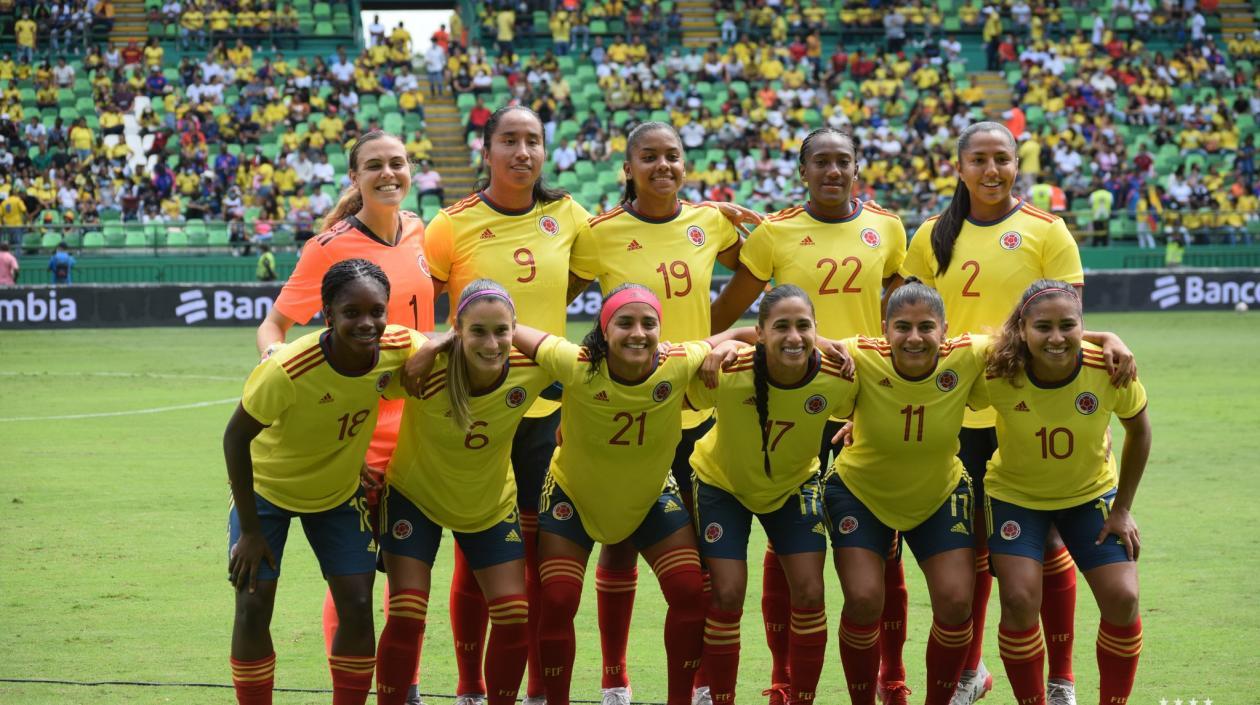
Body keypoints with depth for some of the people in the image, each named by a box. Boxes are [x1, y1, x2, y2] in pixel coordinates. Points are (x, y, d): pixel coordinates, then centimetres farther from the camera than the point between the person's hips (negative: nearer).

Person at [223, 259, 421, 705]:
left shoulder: (397, 348, -26)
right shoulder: (287, 371, -37)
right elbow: (236, 438, -23)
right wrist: (249, 531, -18)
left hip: (338, 490, 3)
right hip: (267, 487, -3)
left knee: (357, 606, -4)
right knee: (253, 606, -8)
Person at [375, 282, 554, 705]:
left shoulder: (531, 369, -25)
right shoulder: (425, 369, -34)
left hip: (492, 504, 3)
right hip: (415, 497, -3)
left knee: (514, 618, 0)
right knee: (406, 618, -8)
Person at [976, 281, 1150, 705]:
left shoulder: (1111, 371, -26)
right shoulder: (997, 376, -29)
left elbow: (1138, 431, -6)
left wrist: (1122, 508, -3)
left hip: (1091, 494, 1)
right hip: (1015, 495, -1)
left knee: (1122, 598, -10)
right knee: (1019, 600, -18)